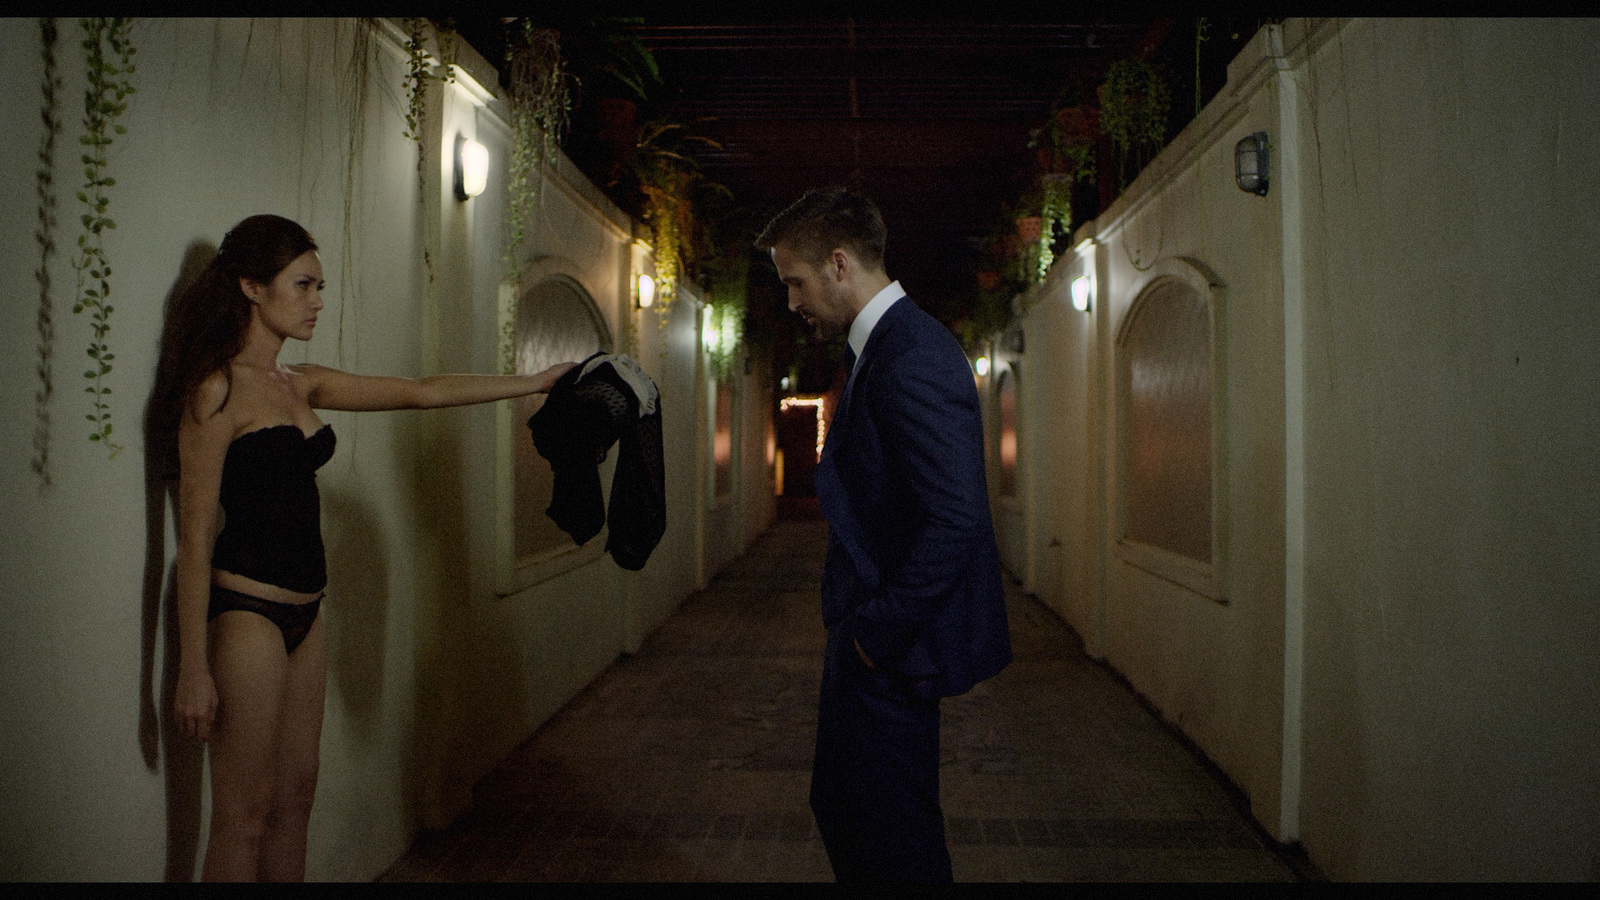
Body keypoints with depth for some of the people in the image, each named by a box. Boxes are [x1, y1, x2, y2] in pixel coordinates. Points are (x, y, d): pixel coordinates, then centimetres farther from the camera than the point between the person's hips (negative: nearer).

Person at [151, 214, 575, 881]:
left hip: (303, 610, 8)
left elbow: (420, 393, 14)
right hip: (245, 608, -8)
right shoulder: (218, 389, -11)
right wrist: (194, 670, -16)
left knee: (294, 797, 14)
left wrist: (536, 381, 13)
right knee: (244, 814, 0)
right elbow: (194, 534, -14)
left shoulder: (302, 385, 12)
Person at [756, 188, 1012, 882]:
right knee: (839, 806, 22)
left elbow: (956, 515, -29)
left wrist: (881, 631, -20)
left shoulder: (912, 356, -21)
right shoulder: (880, 349, 12)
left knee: (893, 837, 5)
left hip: (893, 649, -10)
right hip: (869, 634, 10)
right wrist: (856, 623, 13)